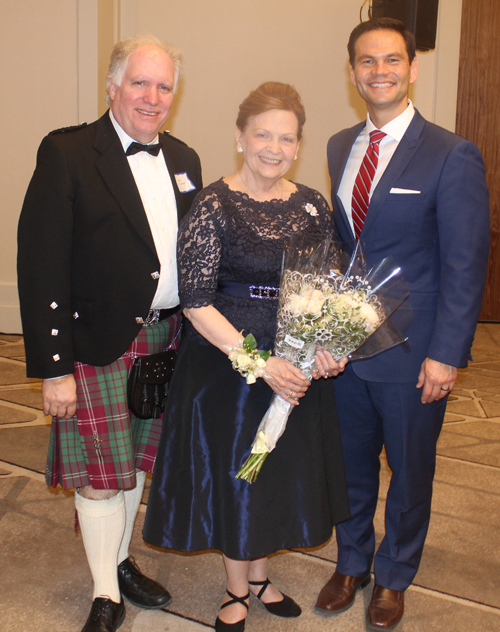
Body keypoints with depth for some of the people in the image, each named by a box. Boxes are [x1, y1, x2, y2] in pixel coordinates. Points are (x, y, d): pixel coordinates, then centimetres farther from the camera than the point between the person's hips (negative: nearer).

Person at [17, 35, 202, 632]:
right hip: (97, 346, -5)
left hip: (165, 340, 6)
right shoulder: (67, 153, -10)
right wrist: (52, 366, -16)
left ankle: (120, 561, 40)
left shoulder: (183, 160, 9)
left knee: (135, 463, 19)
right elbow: (40, 264, -14)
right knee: (98, 474, 6)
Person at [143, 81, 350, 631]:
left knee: (281, 471, 17)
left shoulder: (312, 206, 1)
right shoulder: (213, 204, -13)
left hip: (296, 364, 5)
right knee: (230, 470, 11)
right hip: (225, 359, -4)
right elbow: (195, 302, -17)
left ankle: (258, 574, 43)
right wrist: (258, 362, -22)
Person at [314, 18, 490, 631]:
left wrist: (446, 354, -16)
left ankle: (394, 575, 39)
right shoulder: (339, 148, 6)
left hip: (412, 353, -4)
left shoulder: (452, 156, -11)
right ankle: (351, 563, 42)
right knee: (351, 464, 19)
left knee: (410, 471, 15)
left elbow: (464, 265, -13)